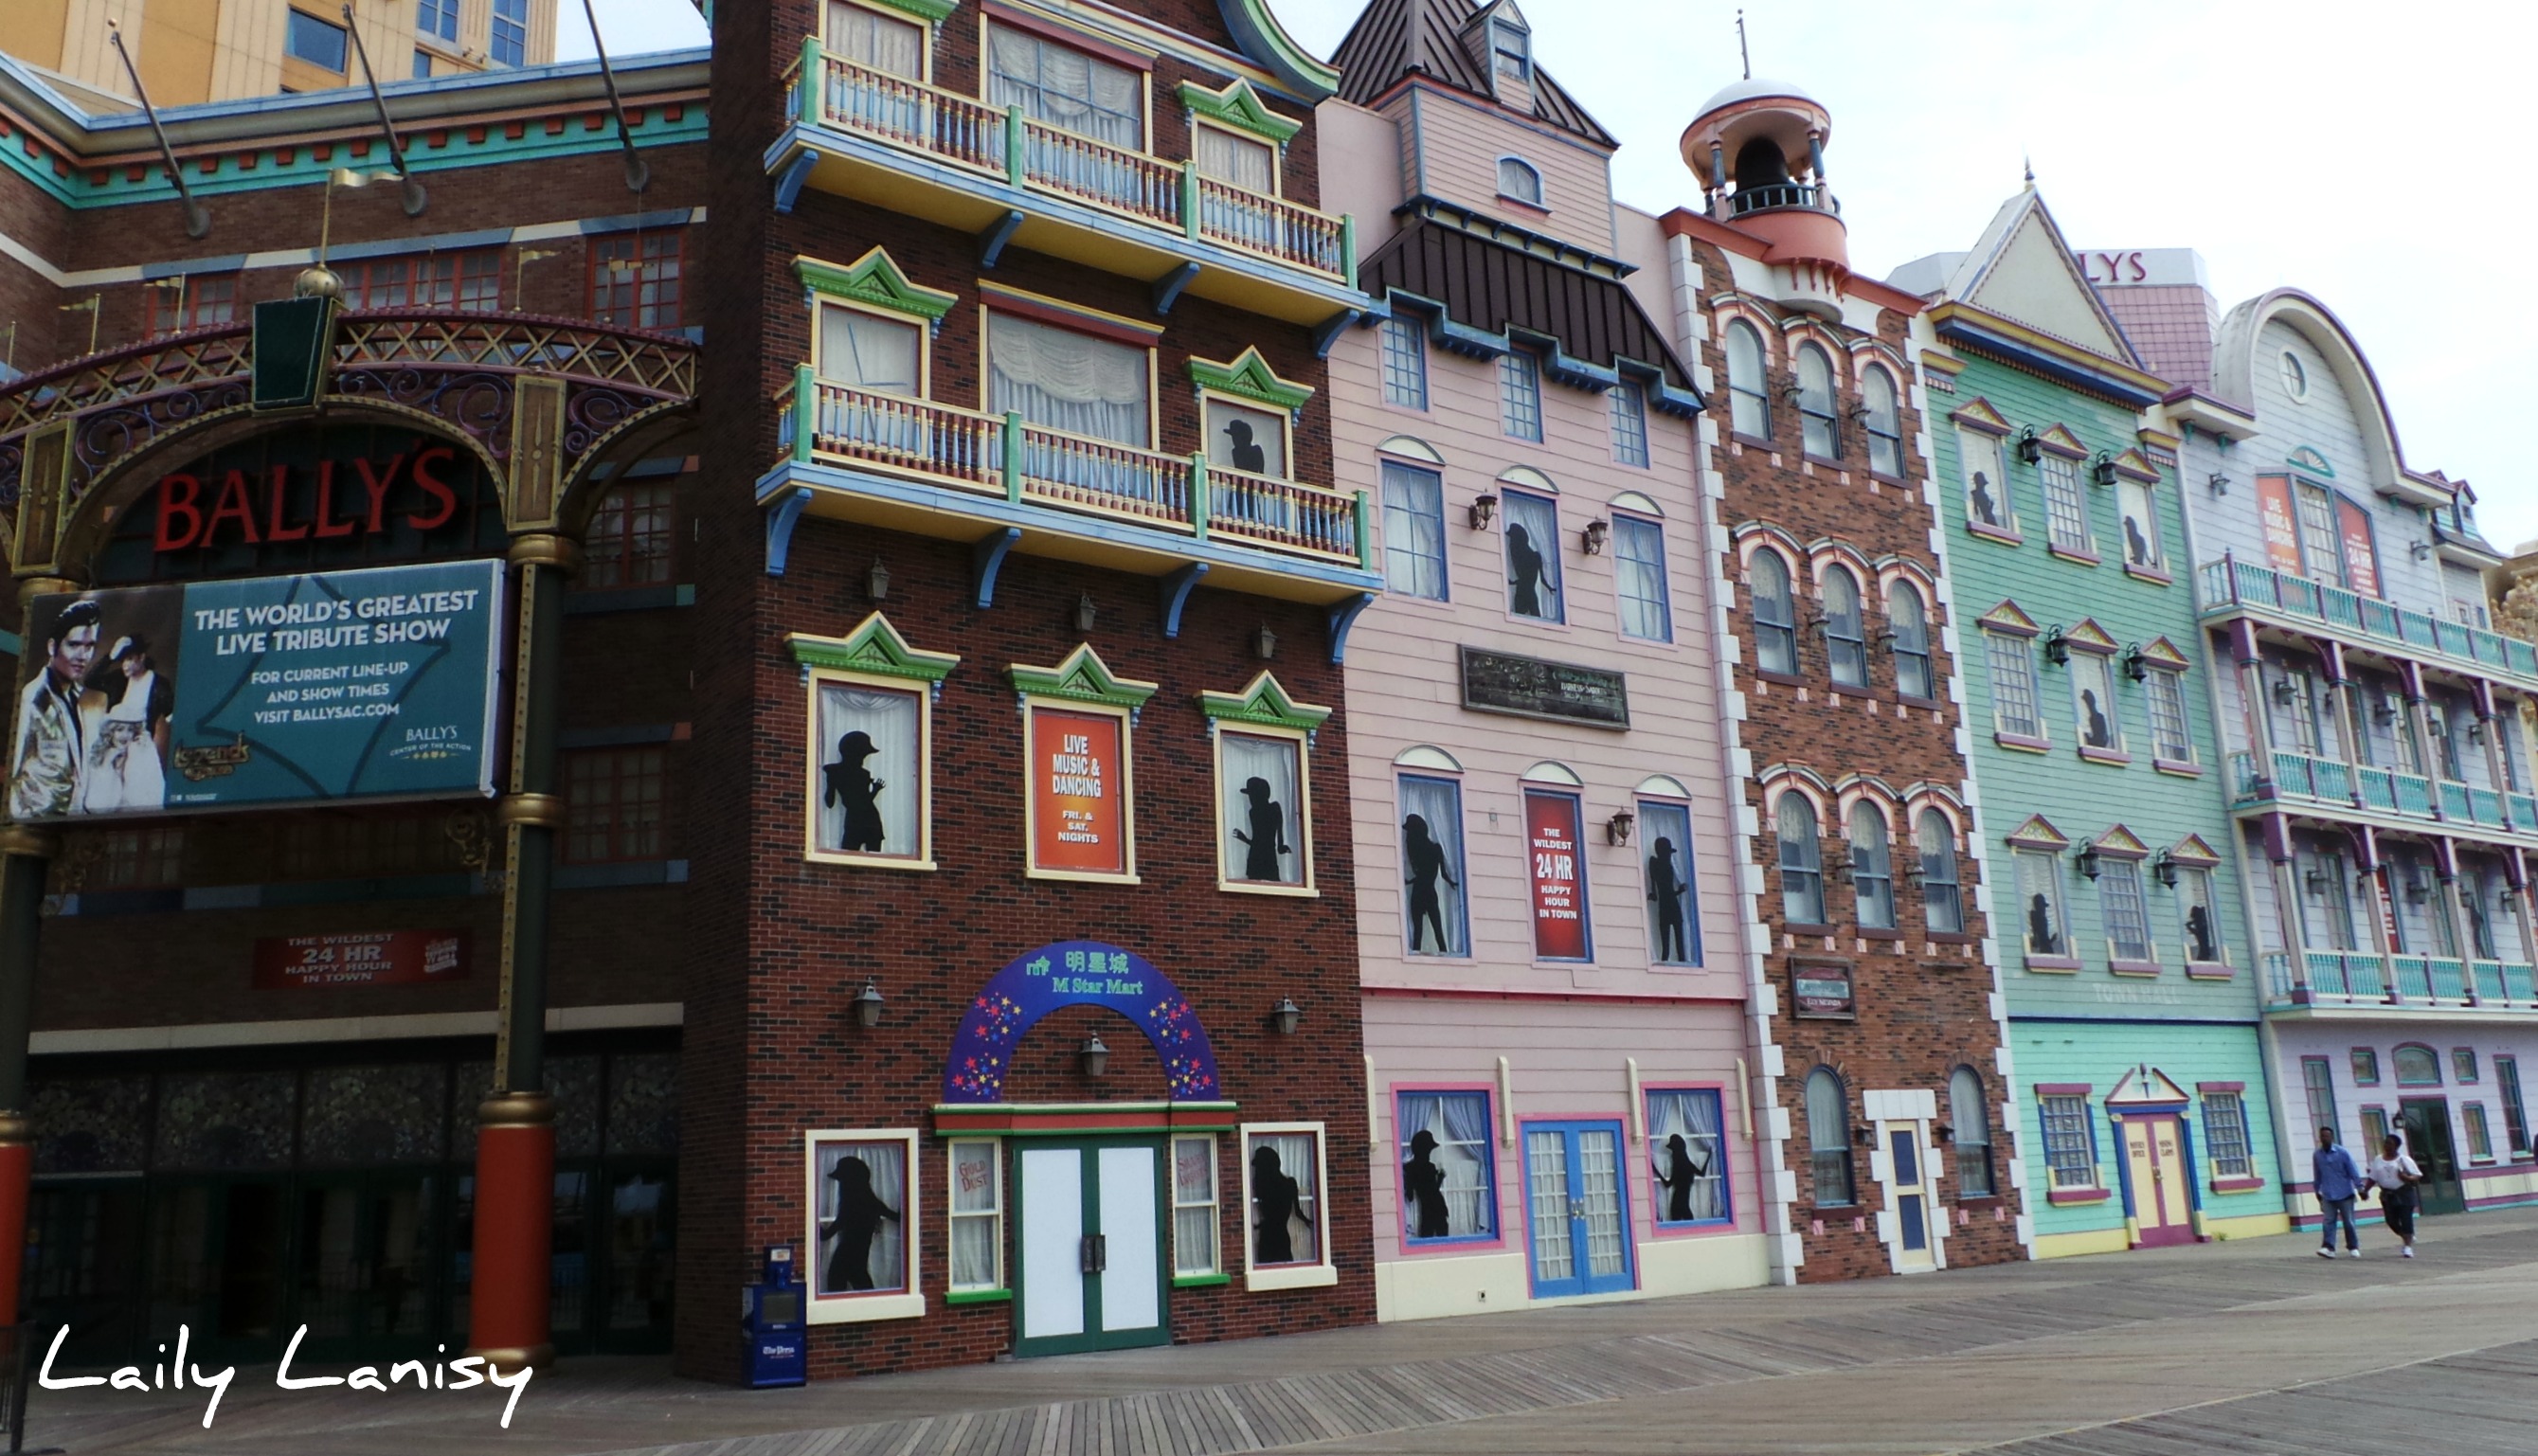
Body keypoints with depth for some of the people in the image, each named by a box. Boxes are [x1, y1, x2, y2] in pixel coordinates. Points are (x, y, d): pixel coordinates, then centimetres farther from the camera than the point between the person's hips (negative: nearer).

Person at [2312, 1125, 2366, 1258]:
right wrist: (2317, 1191, 16)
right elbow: (2317, 1175, 11)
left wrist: (2360, 1188, -11)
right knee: (2328, 1222, -6)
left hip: (2345, 1194, -2)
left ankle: (2353, 1247, 19)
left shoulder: (2342, 1153, -9)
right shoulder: (2317, 1155, 1)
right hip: (2328, 1196, 2)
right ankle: (2328, 1247, -12)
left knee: (2348, 1222, 6)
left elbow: (2353, 1171, -8)